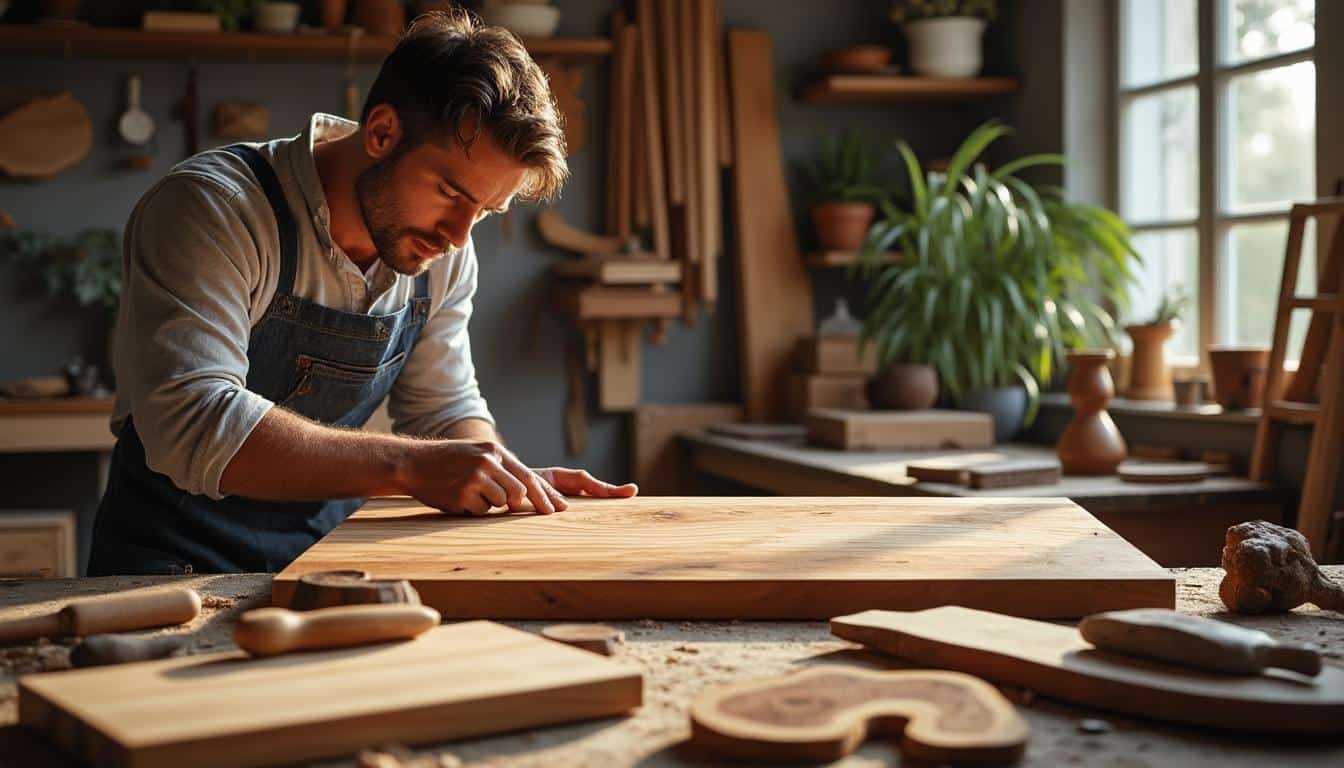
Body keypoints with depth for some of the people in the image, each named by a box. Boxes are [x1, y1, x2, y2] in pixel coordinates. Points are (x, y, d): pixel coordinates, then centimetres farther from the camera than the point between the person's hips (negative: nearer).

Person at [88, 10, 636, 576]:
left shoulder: (445, 252, 0)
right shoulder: (211, 208, -20)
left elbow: (445, 410, 11)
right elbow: (191, 427, -31)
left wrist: (513, 483, -10)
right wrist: (409, 467, -36)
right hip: (175, 568, -6)